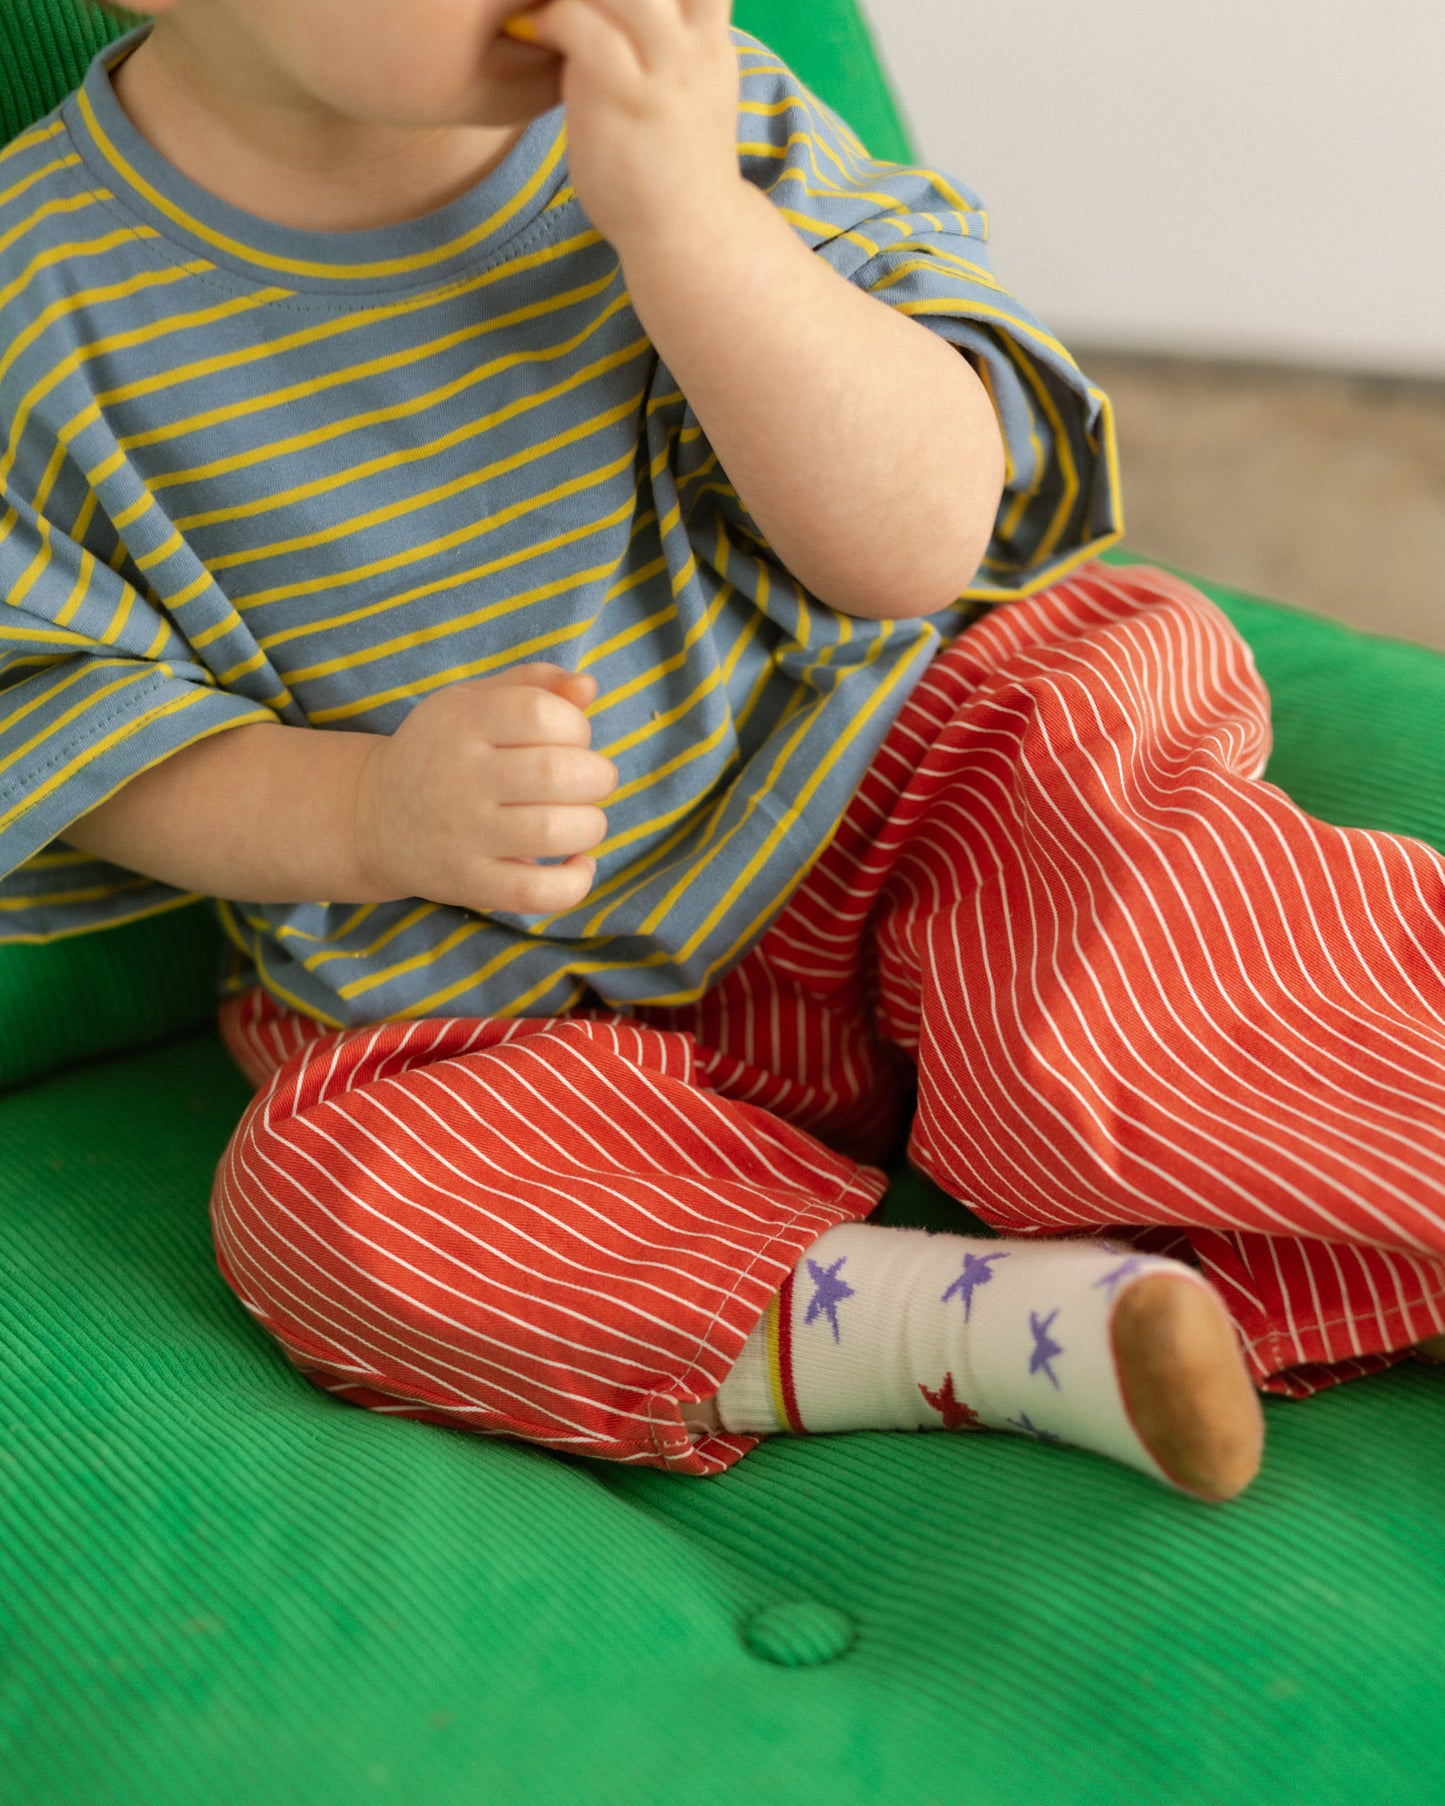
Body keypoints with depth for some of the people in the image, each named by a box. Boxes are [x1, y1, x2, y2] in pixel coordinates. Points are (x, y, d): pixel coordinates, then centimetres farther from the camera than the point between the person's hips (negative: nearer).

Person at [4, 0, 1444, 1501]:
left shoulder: (701, 123, -11)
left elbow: (916, 545, -15)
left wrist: (692, 223, -30)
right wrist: (364, 813, -25)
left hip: (868, 782, 0)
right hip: (491, 1006, 1)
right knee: (333, 1208, -27)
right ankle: (976, 1327, -27)